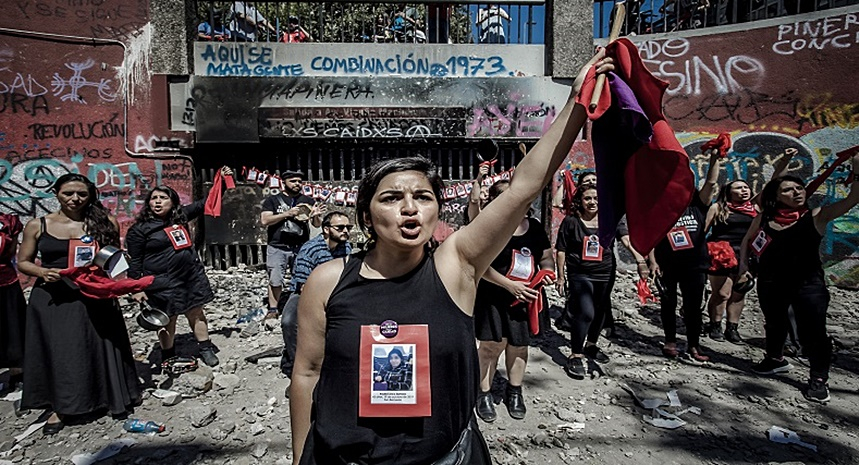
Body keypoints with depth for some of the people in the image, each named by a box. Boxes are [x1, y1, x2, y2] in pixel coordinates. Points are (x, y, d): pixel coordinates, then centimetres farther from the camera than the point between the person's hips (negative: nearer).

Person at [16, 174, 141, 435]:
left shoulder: (104, 223, 0)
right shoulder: (38, 226, 2)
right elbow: (23, 262, 8)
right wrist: (43, 272, -13)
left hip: (93, 297, -1)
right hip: (51, 299, 1)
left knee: (99, 348, 7)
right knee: (57, 352, 9)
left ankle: (114, 398, 25)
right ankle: (60, 407, 26)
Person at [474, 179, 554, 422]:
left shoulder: (534, 226, 8)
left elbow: (547, 258, 17)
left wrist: (547, 271, -6)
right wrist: (510, 285, -21)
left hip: (526, 298, 5)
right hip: (493, 297, -5)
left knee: (519, 345, 13)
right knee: (491, 344, -7)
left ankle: (514, 392, 33)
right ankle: (484, 393, 13)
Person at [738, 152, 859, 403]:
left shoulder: (816, 216, -6)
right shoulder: (765, 218, 0)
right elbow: (748, 240, 14)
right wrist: (743, 262, 3)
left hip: (807, 282, -3)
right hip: (770, 283, 3)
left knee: (812, 330, -3)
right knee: (774, 323, 20)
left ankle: (819, 378, 13)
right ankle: (776, 359, 43)